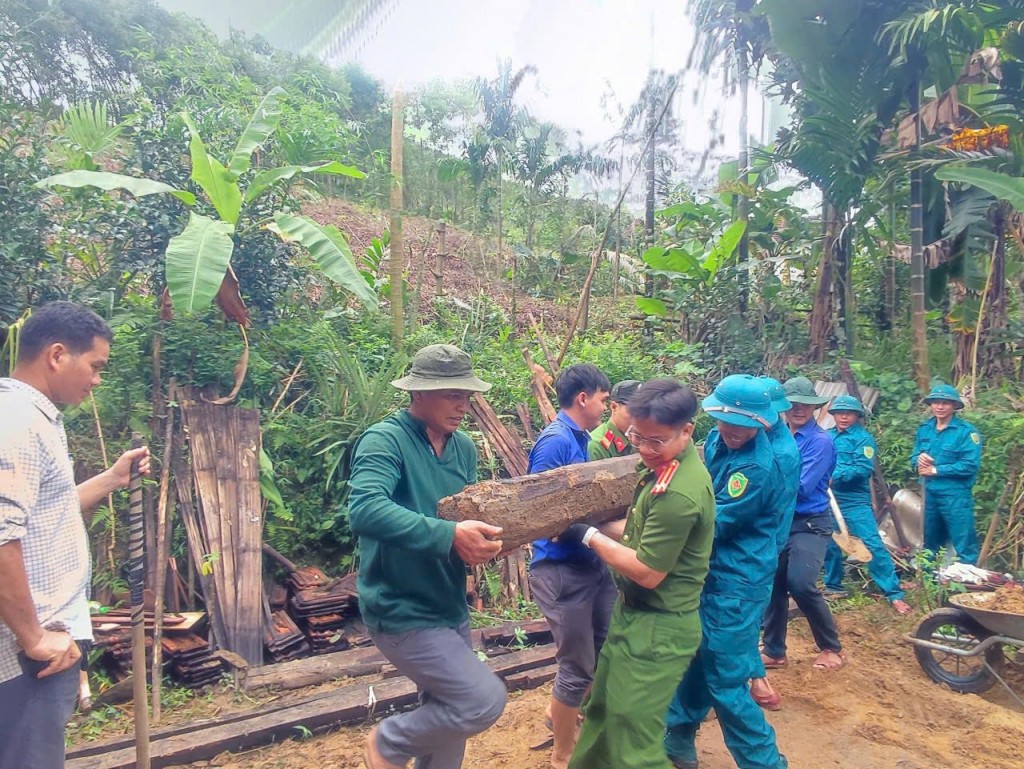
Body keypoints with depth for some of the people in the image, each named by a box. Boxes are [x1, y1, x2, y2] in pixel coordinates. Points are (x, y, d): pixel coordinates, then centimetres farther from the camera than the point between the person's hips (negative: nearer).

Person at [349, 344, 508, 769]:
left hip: (449, 606, 8)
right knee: (485, 700, -10)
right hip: (403, 611, -8)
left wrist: (483, 539, -12)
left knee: (445, 721, 19)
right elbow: (365, 510, -34)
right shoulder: (385, 440, -19)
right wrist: (449, 535, -39)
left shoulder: (464, 447, 4)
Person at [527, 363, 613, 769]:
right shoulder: (555, 441, -19)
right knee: (579, 665, 5)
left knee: (602, 652, 19)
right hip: (562, 567, -9)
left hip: (590, 562, 9)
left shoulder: (578, 439, 9)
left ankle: (560, 713, 44)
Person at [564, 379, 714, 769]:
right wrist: (598, 526, 1)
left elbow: (647, 571, -25)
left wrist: (588, 535, -17)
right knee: (602, 710, 26)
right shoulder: (665, 464, 1)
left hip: (657, 629, -10)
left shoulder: (678, 493, -30)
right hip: (636, 614, 10)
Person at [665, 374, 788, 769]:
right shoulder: (716, 440, 0)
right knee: (694, 657, 22)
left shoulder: (757, 467, -26)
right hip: (709, 572, 8)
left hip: (737, 582, -8)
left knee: (726, 681, 1)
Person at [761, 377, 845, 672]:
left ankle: (832, 648, 6)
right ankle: (774, 651, 25)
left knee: (800, 584, -17)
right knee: (773, 585, 9)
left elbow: (800, 487, -20)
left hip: (810, 523, -6)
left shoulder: (821, 441, -12)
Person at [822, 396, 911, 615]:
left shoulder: (863, 438, -6)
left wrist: (834, 475, -21)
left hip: (855, 502, -5)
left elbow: (864, 469, -16)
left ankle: (894, 594, -4)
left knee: (873, 545, -9)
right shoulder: (827, 437, 9)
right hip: (829, 501, 5)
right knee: (830, 545, 14)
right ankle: (833, 585, 30)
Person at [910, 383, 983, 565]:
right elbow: (914, 457, 15)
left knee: (964, 546, -3)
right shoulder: (924, 429, 9)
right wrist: (919, 459, -9)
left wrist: (936, 470, -14)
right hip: (928, 493, 6)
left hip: (955, 495, -6)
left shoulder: (966, 431, -9)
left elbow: (969, 465, -16)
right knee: (929, 543, 18)